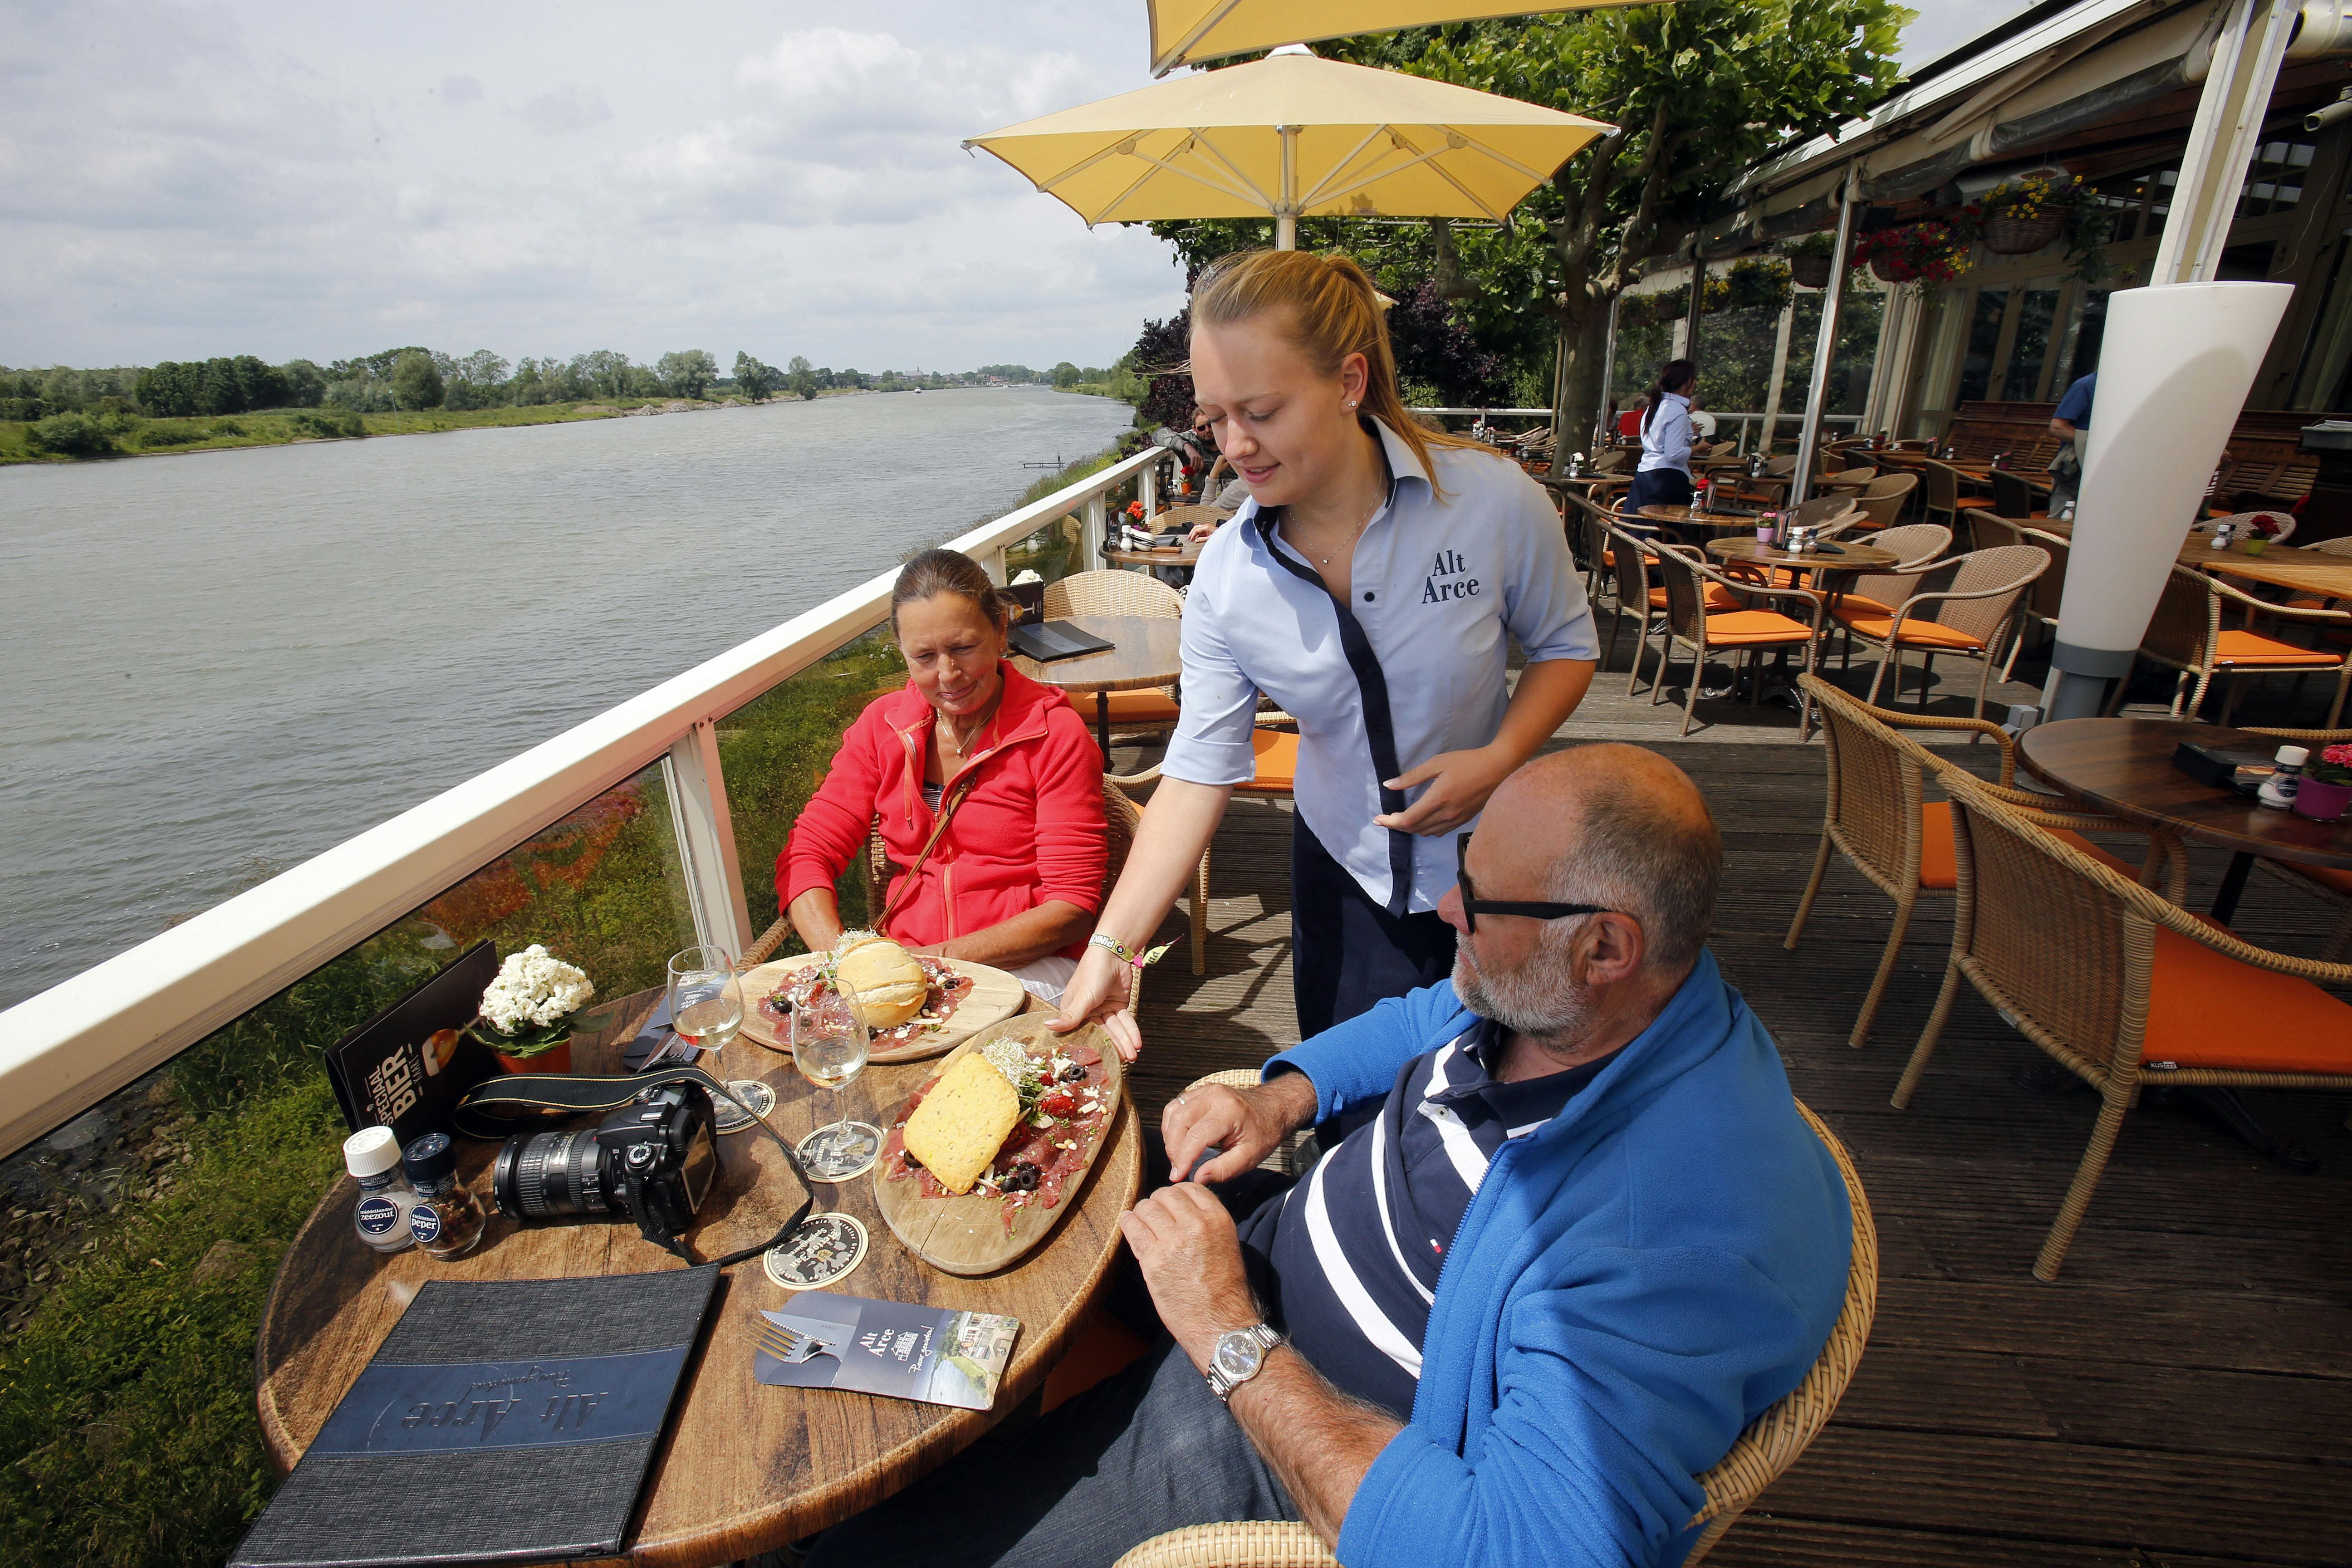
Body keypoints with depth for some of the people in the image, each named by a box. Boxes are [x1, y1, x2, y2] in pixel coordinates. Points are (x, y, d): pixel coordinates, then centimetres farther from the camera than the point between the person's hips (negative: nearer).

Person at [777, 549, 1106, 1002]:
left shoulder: (1055, 732, -7)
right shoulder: (882, 725, 7)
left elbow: (1072, 907, -10)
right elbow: (807, 853, 4)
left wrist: (940, 958, -19)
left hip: (1024, 966, -3)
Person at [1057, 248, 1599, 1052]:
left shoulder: (1492, 498, -19)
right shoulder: (1226, 574, -15)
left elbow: (1566, 645, -3)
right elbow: (1199, 769, -14)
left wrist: (1497, 760, -22)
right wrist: (1112, 946, -20)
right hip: (1344, 870, 1)